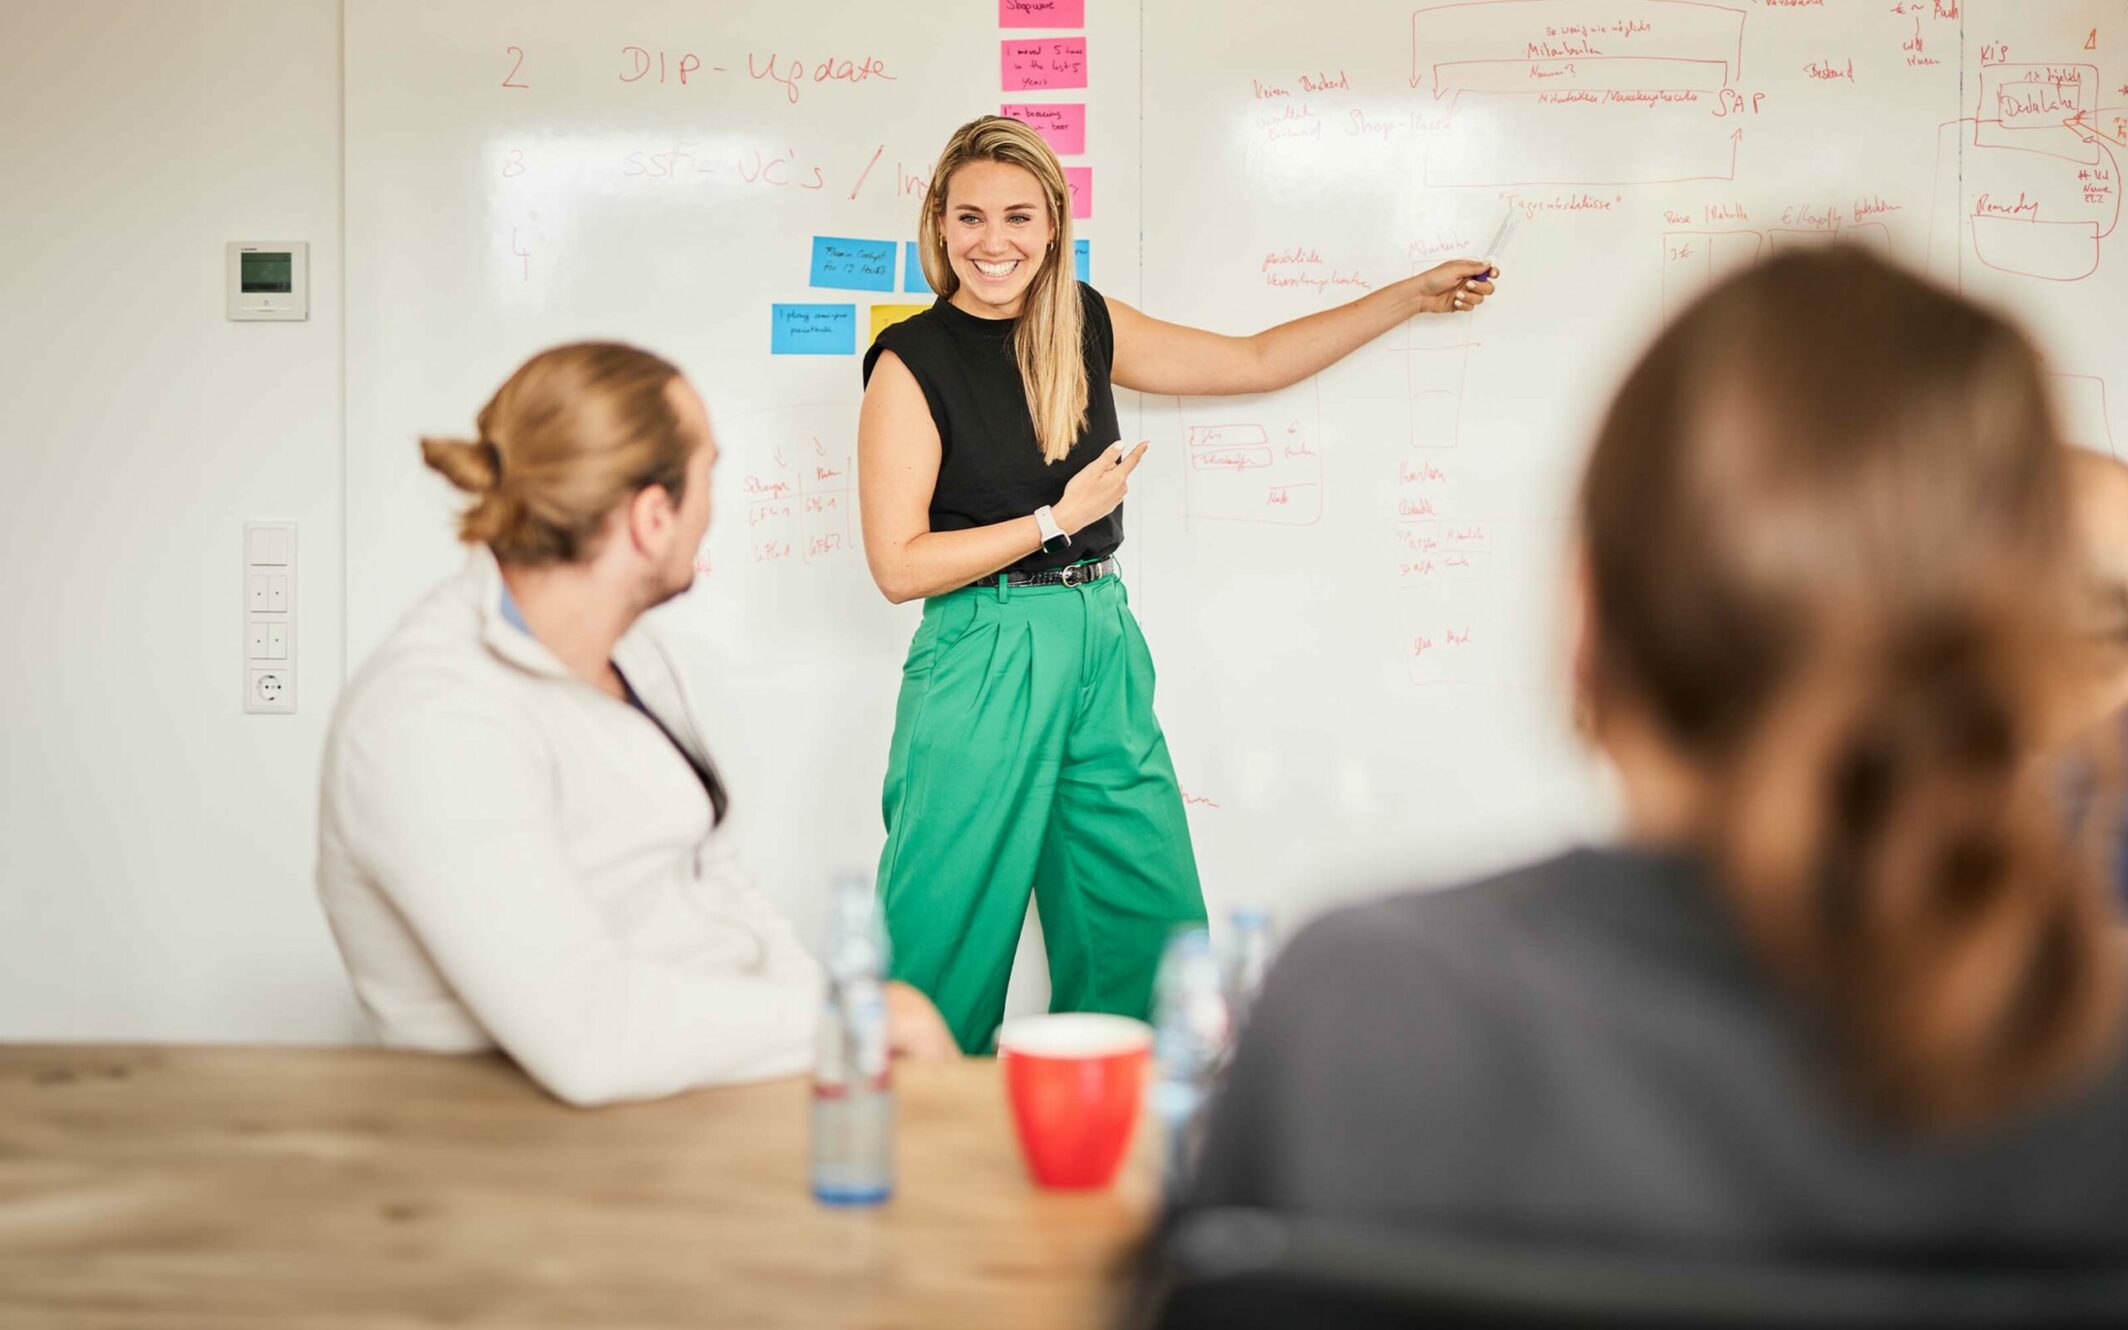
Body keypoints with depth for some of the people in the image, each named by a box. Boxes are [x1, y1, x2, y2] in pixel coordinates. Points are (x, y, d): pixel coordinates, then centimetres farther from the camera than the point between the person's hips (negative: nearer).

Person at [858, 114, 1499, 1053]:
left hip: (1104, 652, 5)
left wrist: (1414, 295, 20)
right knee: (952, 950, 1)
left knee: (1148, 938, 7)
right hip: (981, 666, -5)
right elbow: (898, 564, -10)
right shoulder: (911, 362, -7)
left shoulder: (1087, 327, 8)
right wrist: (1059, 520, -9)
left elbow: (1256, 361, 17)